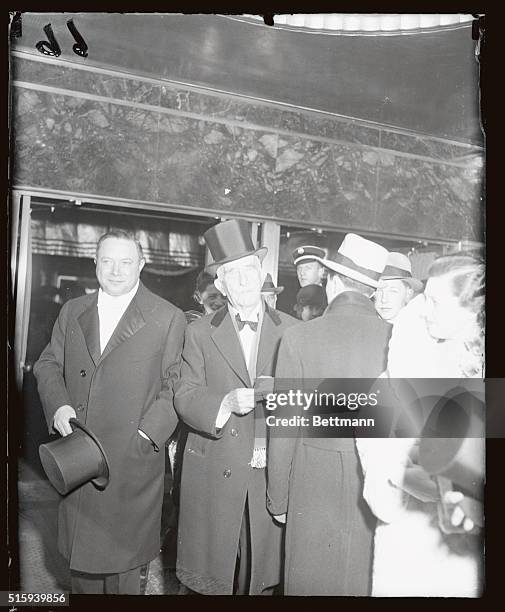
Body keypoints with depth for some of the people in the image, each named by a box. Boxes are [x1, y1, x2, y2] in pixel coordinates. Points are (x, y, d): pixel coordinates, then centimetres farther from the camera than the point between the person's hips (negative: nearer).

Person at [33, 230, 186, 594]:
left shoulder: (169, 318, -4)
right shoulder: (72, 311, 9)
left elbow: (174, 384, -5)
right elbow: (48, 365, 14)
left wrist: (148, 432, -14)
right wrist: (57, 405, -4)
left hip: (134, 457, -3)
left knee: (124, 552, 9)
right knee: (80, 552, 17)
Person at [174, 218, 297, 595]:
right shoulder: (200, 332, 4)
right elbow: (185, 398, -3)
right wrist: (226, 403, -21)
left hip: (272, 476, 0)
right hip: (213, 476, 0)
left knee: (263, 578, 9)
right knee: (212, 581, 9)